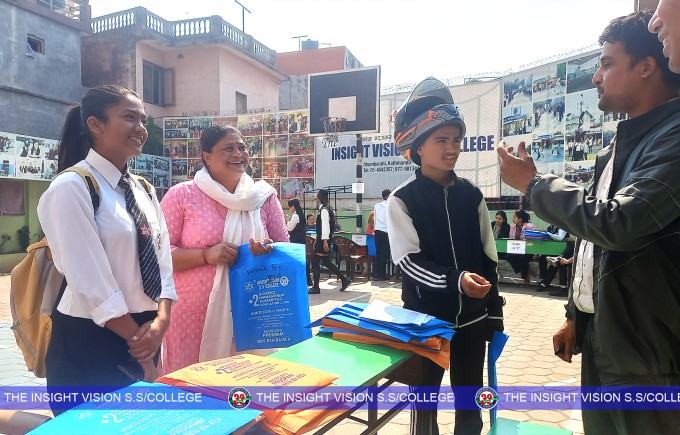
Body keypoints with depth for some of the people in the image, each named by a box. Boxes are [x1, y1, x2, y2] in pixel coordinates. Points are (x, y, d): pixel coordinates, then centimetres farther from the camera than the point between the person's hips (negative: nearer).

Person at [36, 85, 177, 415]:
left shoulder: (144, 191, 8)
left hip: (141, 333, 7)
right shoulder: (71, 188, -14)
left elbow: (161, 262, 4)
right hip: (89, 342, -7)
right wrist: (137, 342, -14)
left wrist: (160, 322, -11)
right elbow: (90, 282, -19)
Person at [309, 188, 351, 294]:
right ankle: (344, 280, 16)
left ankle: (316, 287, 5)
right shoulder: (324, 208, 14)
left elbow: (325, 226, -21)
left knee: (315, 261, -2)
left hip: (324, 239, -10)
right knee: (326, 262, 13)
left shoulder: (324, 209, -15)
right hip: (322, 239, 10)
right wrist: (317, 240, 22)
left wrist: (325, 241, -23)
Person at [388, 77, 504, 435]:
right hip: (425, 319, -3)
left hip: (472, 318, 4)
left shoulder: (472, 196, 2)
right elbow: (409, 261, -16)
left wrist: (494, 311, 8)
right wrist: (454, 280, -31)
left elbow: (488, 258, 7)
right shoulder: (402, 199, -10)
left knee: (470, 403, 18)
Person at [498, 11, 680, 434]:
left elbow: (618, 223, -29)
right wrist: (575, 315, 16)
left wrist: (533, 184, -14)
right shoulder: (622, 143, 12)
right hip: (598, 336, 8)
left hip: (645, 348, -8)